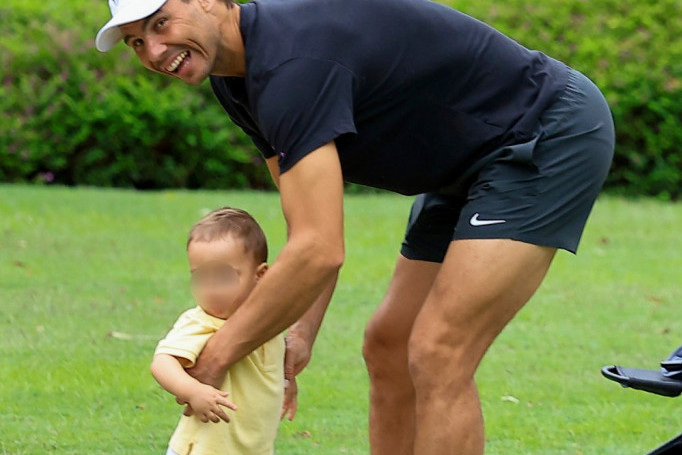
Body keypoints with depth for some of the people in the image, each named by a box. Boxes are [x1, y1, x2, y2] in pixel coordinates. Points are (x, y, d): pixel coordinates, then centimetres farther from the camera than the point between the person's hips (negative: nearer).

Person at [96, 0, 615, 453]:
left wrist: (218, 354, -24)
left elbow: (320, 251, -33)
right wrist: (301, 330, -1)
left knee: (439, 357, -17)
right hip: (469, 168, 10)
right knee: (388, 346, 12)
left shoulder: (292, 61, -29)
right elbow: (316, 228, 11)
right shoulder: (237, 76, 2)